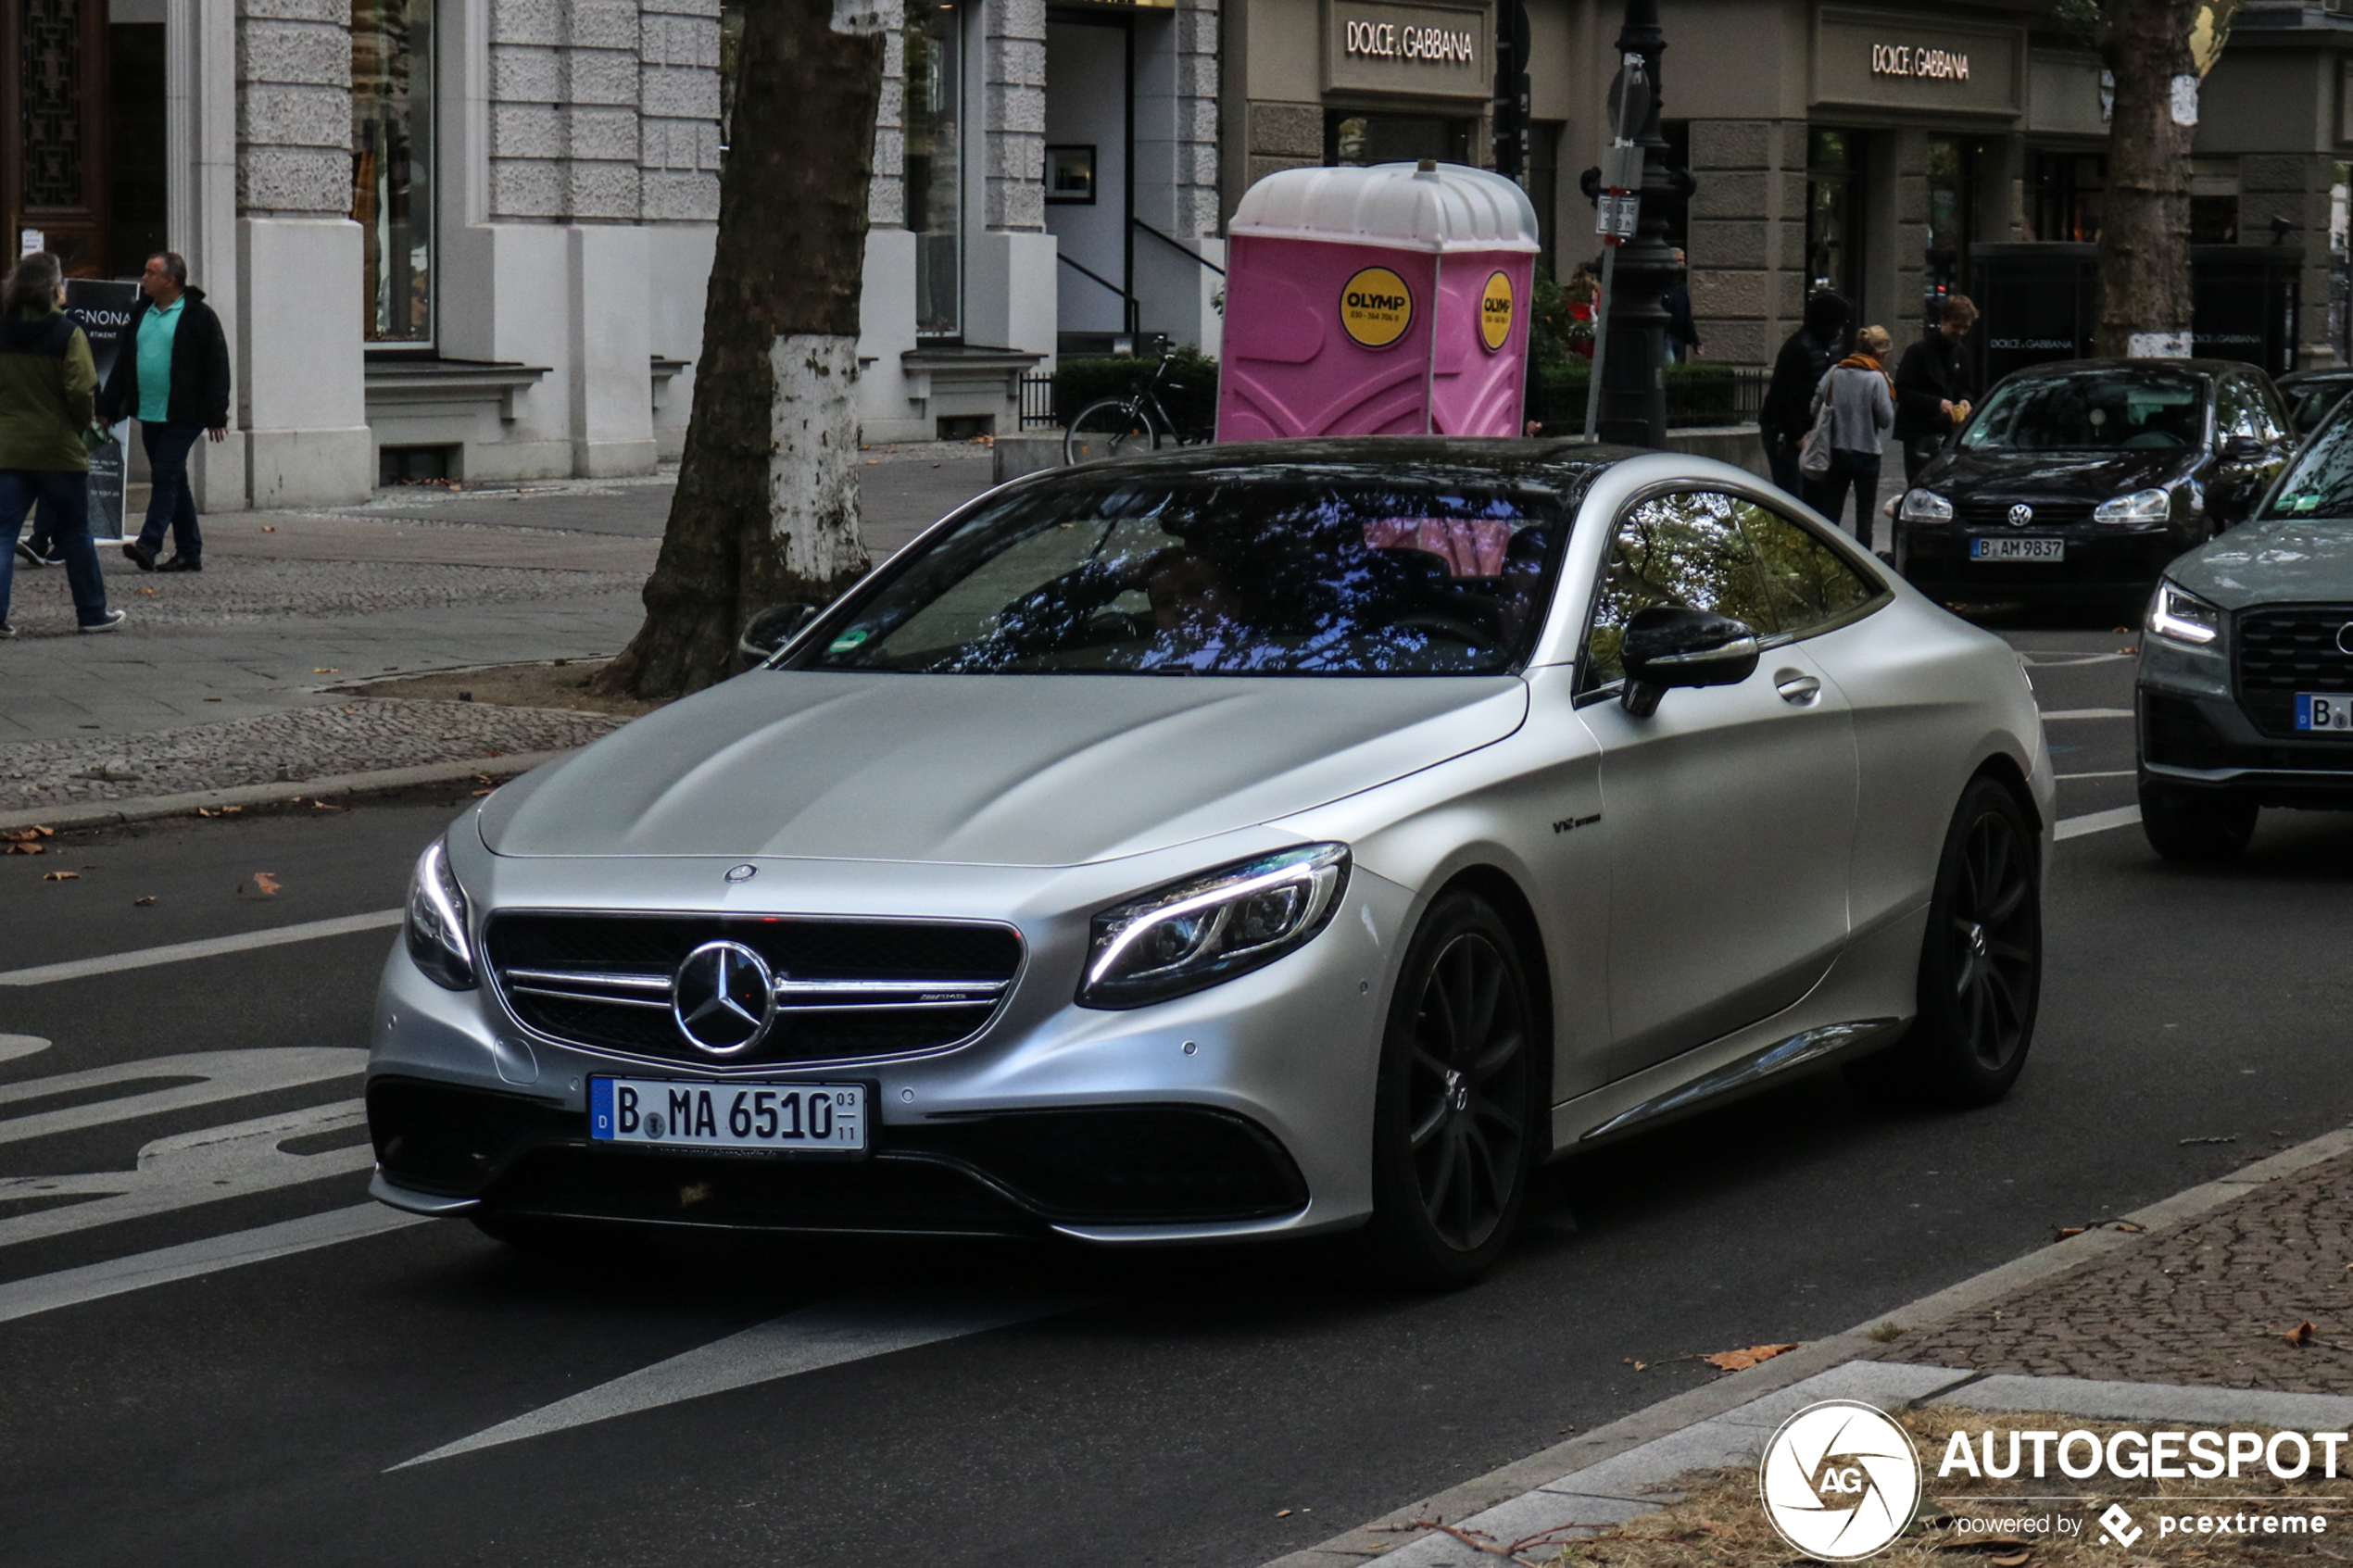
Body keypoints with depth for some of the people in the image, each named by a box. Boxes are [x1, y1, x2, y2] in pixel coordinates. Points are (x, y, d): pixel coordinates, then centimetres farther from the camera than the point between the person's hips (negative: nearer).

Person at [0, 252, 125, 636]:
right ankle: (93, 613, 21)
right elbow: (82, 392, -14)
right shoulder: (67, 334, -11)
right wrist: (79, 427, 5)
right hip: (59, 449, -2)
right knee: (75, 535, 11)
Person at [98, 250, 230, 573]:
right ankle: (189, 552, 15)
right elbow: (124, 364, 19)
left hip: (182, 416, -7)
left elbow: (217, 367, -8)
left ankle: (148, 545, -19)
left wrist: (216, 416, -12)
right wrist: (108, 409, 17)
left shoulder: (198, 316, -7)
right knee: (174, 481, 10)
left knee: (166, 477, -13)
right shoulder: (141, 314, 14)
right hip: (149, 414, 7)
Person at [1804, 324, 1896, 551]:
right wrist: (1889, 394, 2)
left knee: (1830, 509, 11)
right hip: (1866, 451, -4)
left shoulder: (1834, 372, -1)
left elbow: (1816, 408, 2)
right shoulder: (1876, 378, -13)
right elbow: (1886, 419, -12)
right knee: (1865, 511, 7)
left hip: (1836, 450, 4)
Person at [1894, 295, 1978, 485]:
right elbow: (1902, 391, -14)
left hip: (1948, 433, 7)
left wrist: (1964, 401, -1)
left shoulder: (1959, 353, 13)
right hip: (1919, 433, -7)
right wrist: (1937, 403, -23)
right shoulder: (1919, 351, -10)